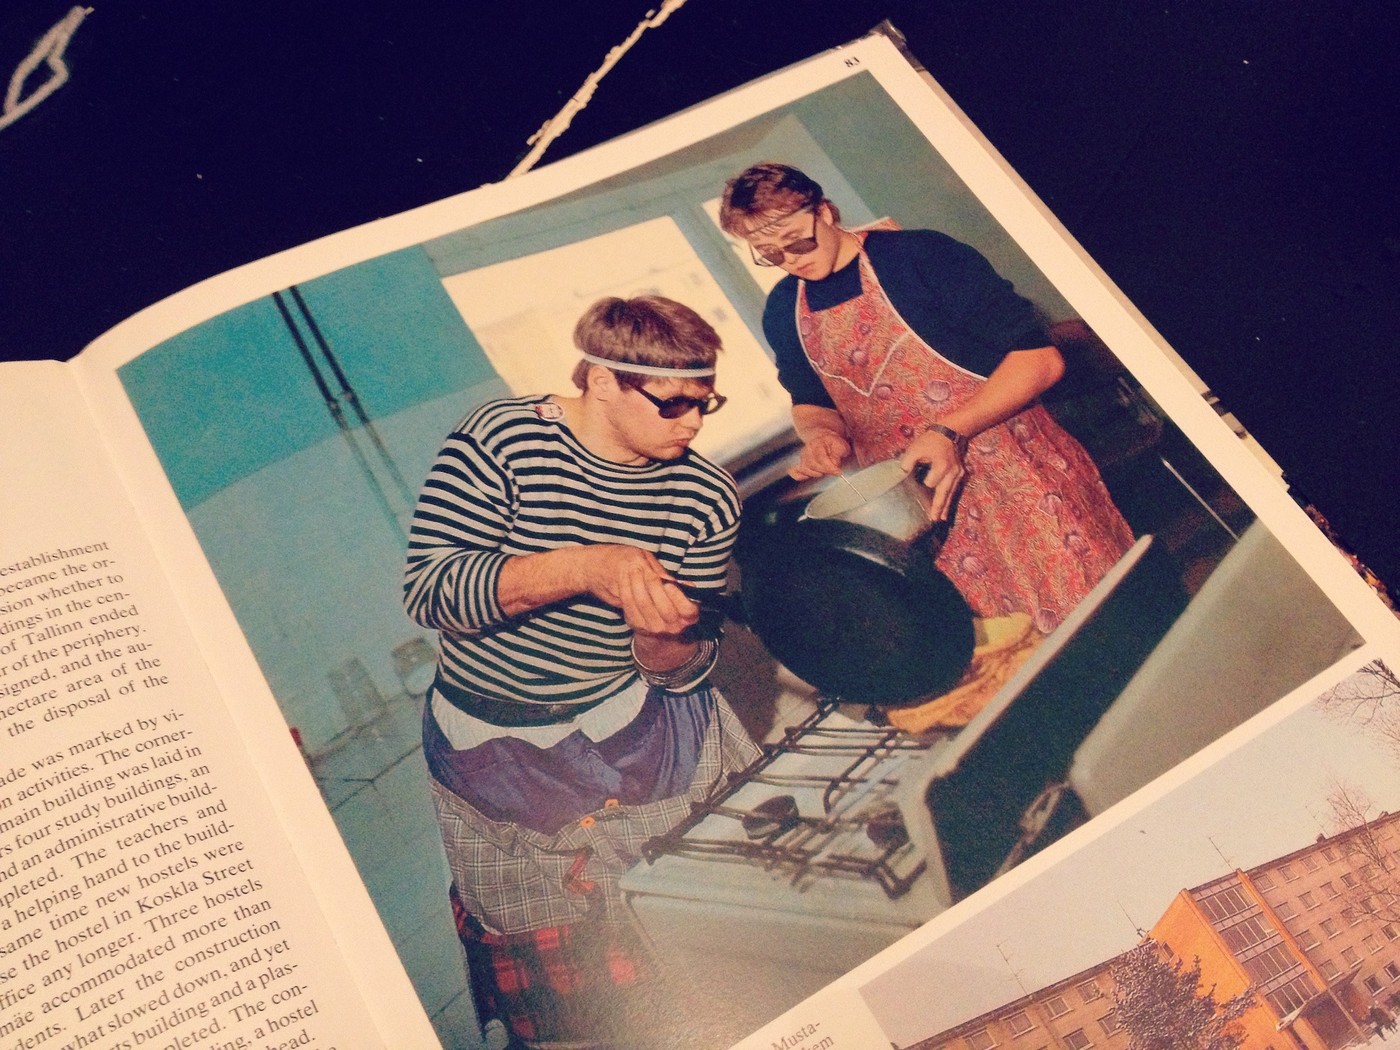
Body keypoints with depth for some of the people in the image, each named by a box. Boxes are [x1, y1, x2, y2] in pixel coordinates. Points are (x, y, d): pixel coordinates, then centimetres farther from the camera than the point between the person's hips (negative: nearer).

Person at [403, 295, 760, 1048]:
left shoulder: (705, 498, -7)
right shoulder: (499, 440, -18)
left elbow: (678, 673, -5)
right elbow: (428, 590, -27)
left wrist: (663, 633, -30)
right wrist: (585, 568, -38)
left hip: (642, 728, 3)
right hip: (493, 753, -2)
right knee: (552, 963, 10)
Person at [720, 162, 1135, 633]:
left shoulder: (920, 254, -10)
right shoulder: (783, 312, 7)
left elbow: (1040, 358, -12)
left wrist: (950, 432, -24)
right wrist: (822, 434, -3)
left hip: (1018, 480, -4)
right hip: (911, 511, 4)